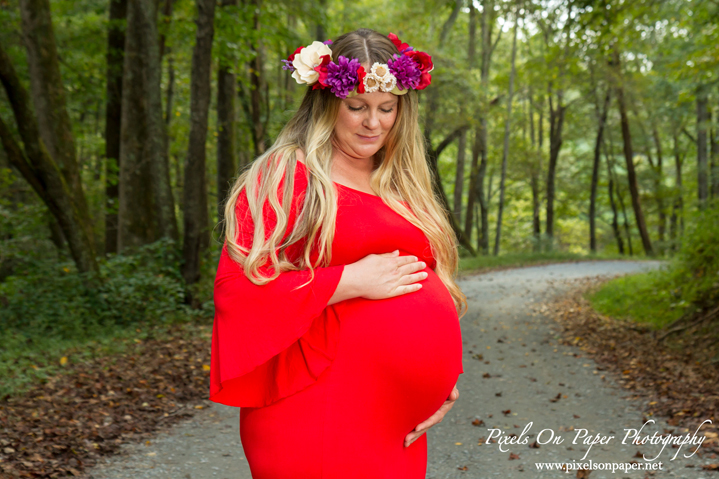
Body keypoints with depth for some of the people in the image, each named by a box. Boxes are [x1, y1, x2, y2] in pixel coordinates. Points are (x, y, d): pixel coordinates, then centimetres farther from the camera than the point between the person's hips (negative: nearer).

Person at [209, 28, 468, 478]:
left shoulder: (404, 188, 13)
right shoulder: (285, 175, -6)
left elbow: (433, 292, 19)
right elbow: (237, 287, -14)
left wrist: (444, 380, 6)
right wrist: (353, 280, -18)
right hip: (315, 414, -6)